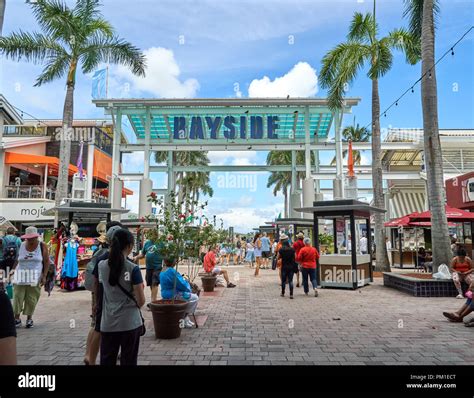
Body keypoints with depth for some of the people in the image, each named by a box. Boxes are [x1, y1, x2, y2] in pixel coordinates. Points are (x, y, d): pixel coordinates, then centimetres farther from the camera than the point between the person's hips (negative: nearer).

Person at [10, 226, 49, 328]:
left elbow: (46, 261, 0)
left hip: (35, 277, -1)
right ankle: (17, 318, 13)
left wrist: (44, 276, -5)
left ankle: (29, 318, 19)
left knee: (31, 299, 4)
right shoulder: (22, 245, 3)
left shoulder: (42, 246, -2)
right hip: (21, 276, 2)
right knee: (17, 297, 0)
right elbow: (17, 259, 13)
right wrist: (13, 269, -4)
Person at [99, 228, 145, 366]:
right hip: (130, 323, -4)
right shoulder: (133, 268, -15)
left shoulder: (101, 266, -3)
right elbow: (141, 301, -11)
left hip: (108, 323, 4)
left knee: (107, 361, 17)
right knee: (128, 361, 11)